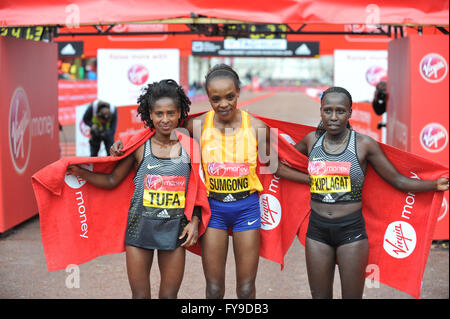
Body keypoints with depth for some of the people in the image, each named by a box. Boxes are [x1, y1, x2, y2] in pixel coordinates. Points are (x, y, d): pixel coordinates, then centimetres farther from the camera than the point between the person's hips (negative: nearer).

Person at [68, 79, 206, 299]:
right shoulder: (139, 148, -2)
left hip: (175, 230, 1)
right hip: (140, 227, 0)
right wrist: (80, 172, -7)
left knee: (169, 295, 9)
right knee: (140, 294, 8)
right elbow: (112, 180, 3)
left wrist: (194, 221, -4)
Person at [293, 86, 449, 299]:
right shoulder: (312, 140, 4)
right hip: (317, 228, 3)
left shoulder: (364, 144, -5)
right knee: (319, 295, 11)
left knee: (352, 295, 4)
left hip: (351, 229, -3)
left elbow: (398, 180, -4)